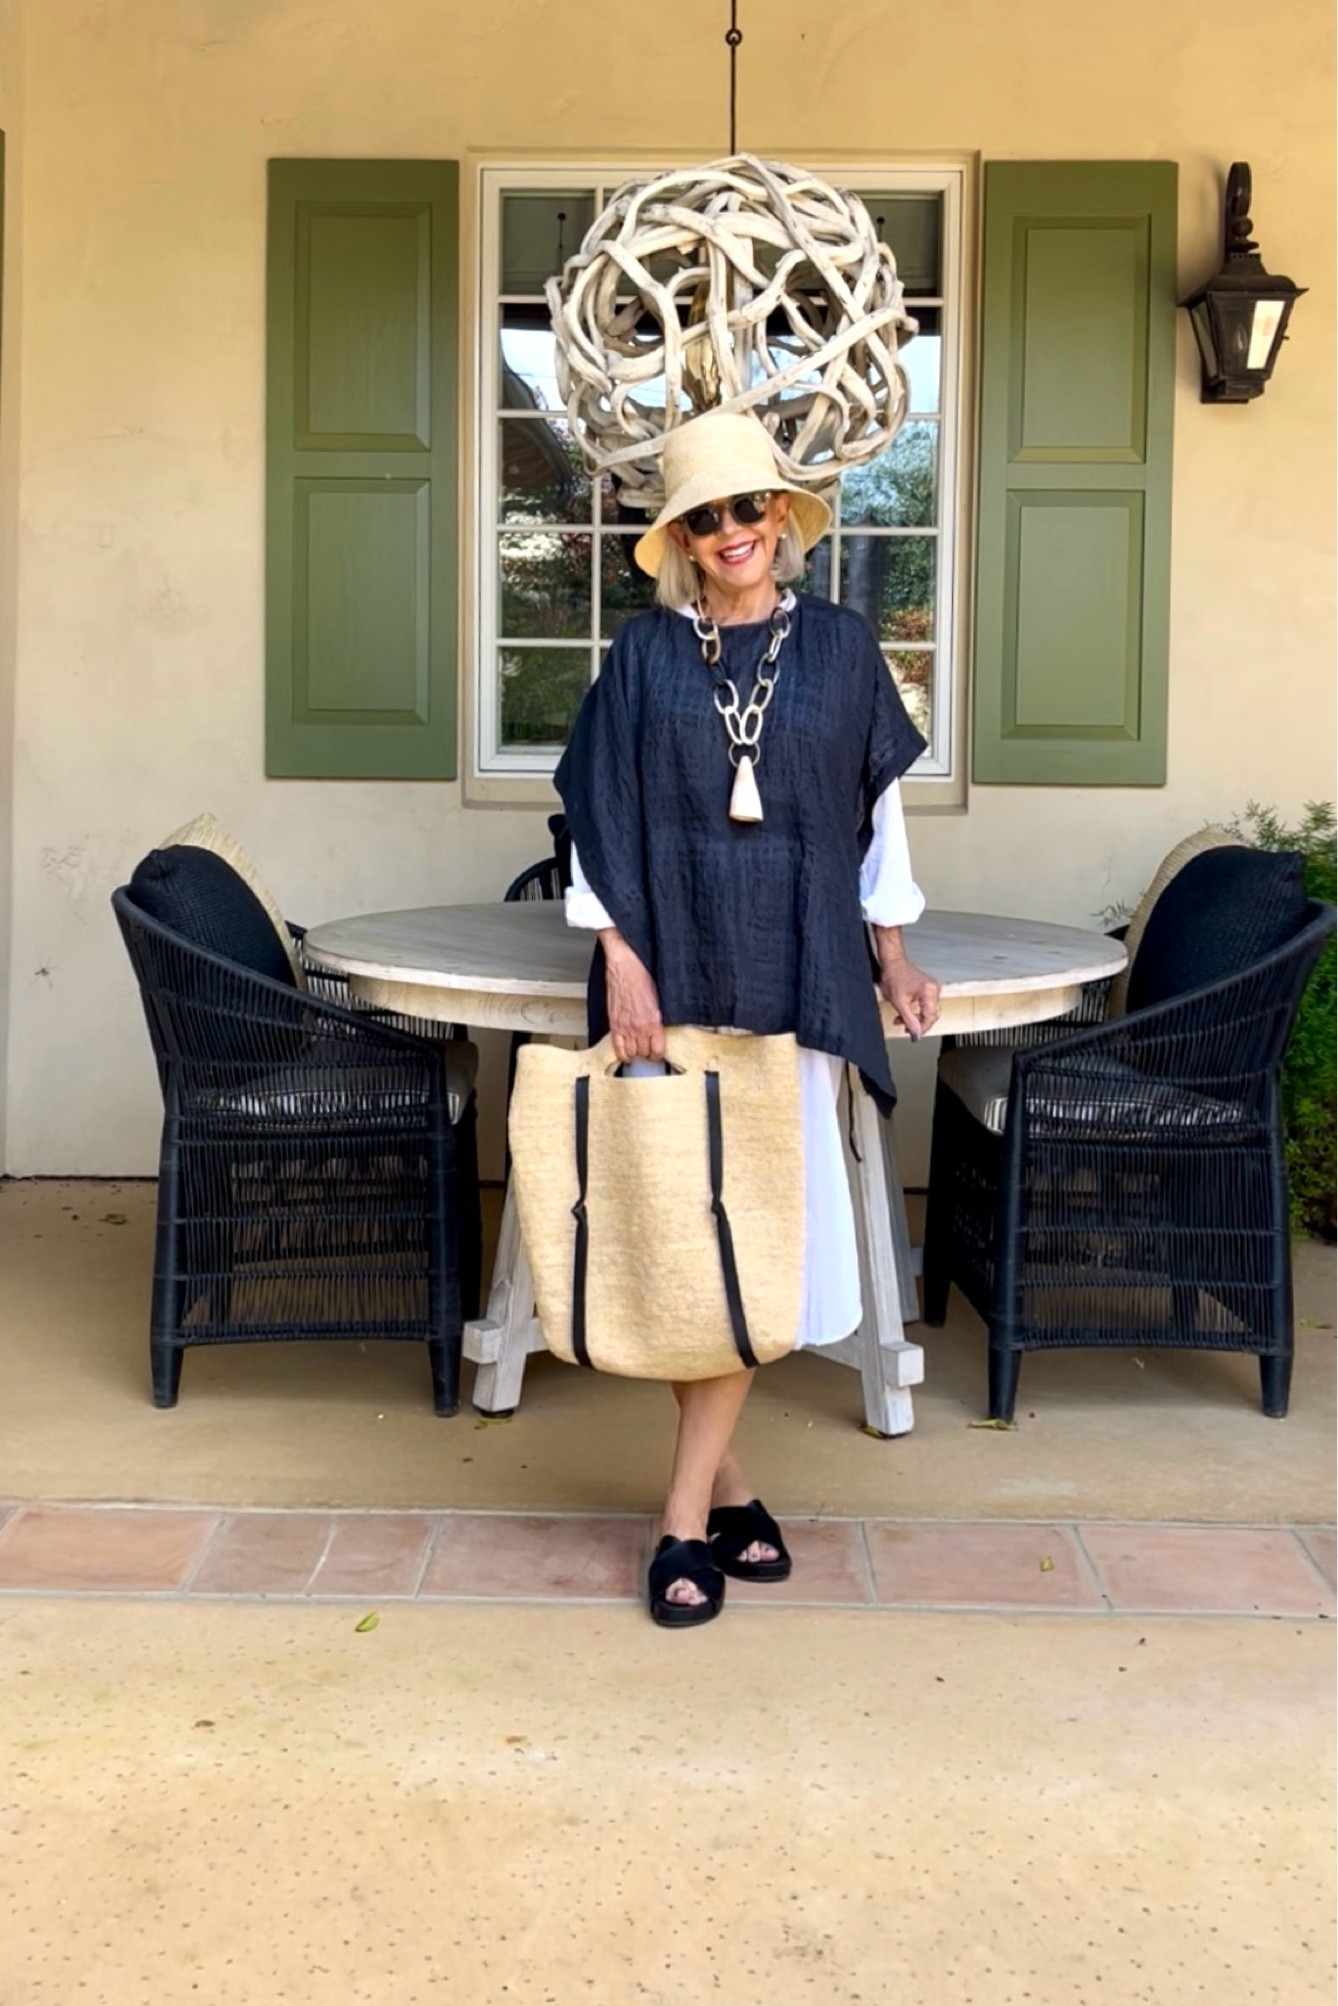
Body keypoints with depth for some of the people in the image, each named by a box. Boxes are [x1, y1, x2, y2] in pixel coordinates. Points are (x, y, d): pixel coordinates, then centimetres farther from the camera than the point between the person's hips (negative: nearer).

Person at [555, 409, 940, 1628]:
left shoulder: (840, 648, 6)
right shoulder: (646, 653, 4)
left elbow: (876, 805, 12)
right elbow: (600, 815, 2)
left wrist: (893, 955, 12)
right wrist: (622, 959, -7)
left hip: (798, 977, 0)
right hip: (673, 975, 0)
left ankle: (688, 1514, 4)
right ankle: (727, 1485, 17)